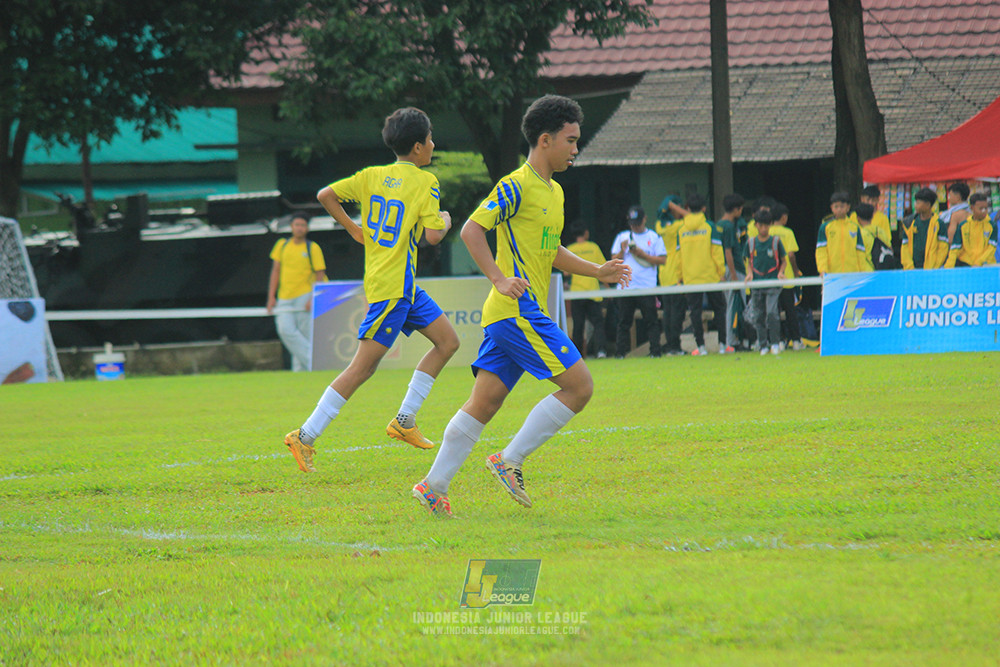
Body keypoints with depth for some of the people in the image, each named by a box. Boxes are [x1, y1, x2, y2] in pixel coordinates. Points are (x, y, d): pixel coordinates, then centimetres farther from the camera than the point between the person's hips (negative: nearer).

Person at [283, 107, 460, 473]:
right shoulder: (425, 182, -12)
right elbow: (433, 235, -18)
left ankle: (404, 420, 13)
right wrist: (445, 220, 4)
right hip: (393, 286, -9)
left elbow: (326, 196, 6)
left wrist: (355, 229, 16)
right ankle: (305, 436, -9)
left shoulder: (373, 176, 8)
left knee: (447, 341, 15)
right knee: (363, 366, -8)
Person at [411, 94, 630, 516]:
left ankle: (434, 486, 7)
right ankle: (509, 461, -6)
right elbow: (472, 230, -14)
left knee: (484, 403, 7)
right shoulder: (517, 187, -10)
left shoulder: (554, 192, 20)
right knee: (579, 387, -10)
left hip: (526, 312, 9)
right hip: (518, 309, -9)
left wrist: (597, 271, 21)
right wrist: (500, 279, -24)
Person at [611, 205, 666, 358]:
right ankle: (620, 352, 2)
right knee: (624, 322, 1)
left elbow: (662, 260, -1)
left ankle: (655, 350, -4)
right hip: (625, 286, 2)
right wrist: (622, 251, -9)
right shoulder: (622, 237, 14)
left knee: (651, 321, -4)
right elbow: (614, 260, 11)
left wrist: (642, 254, -10)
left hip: (647, 287, -2)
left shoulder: (654, 238, 6)